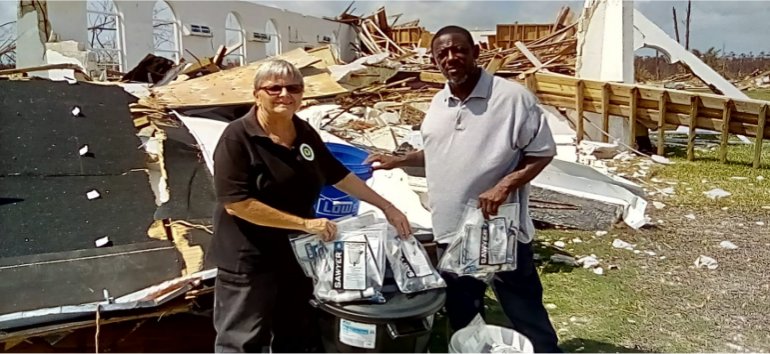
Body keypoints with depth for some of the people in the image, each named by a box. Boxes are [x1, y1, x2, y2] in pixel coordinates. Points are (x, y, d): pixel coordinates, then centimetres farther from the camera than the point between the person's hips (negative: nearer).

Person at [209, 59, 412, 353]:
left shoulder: (305, 133, 4)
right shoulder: (238, 137, -16)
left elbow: (338, 175, 14)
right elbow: (236, 203, -23)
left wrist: (386, 207, 10)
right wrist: (304, 223, -23)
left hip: (297, 254, 7)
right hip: (249, 260, -7)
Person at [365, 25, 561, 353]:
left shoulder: (513, 97, -13)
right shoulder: (438, 103, 7)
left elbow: (542, 152, -10)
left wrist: (505, 185, -22)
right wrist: (399, 160, 12)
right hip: (451, 232, 6)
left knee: (528, 321, 6)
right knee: (462, 320, 21)